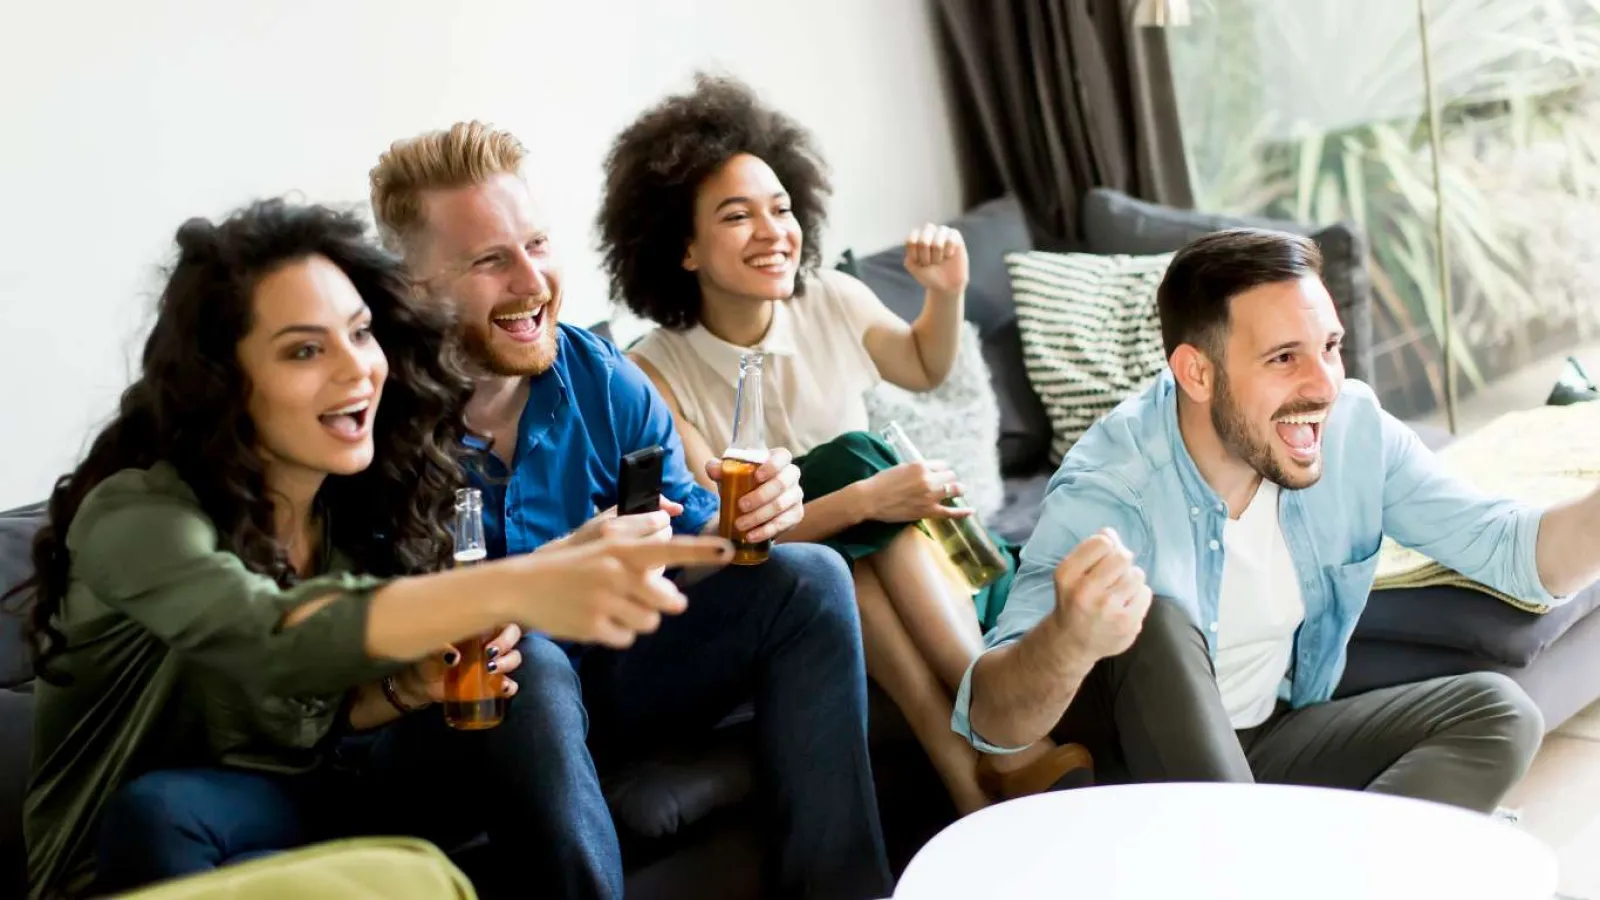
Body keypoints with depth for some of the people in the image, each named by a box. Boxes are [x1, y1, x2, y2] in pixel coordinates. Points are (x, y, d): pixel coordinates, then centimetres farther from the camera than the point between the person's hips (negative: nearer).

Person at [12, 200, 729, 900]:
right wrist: (514, 587, -62)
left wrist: (410, 688, -18)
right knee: (160, 810, -37)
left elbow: (315, 710, 6)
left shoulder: (355, 501, -5)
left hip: (289, 820, 5)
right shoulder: (138, 514, -25)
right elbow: (272, 637, -47)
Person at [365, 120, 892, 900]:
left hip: (610, 668, 6)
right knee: (530, 661, -39)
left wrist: (740, 516, -23)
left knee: (806, 578, -9)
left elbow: (688, 539, 1)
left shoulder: (602, 376, -4)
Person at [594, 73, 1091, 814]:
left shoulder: (834, 303, -3)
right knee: (851, 458, -29)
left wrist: (947, 293, -3)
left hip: (886, 568, 3)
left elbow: (926, 369, 19)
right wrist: (863, 501, -34)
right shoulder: (655, 376, -16)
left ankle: (976, 782, -29)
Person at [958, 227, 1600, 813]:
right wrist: (1068, 641, -63)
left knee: (1497, 714, -12)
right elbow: (987, 722, -39)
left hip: (1270, 739, 5)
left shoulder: (1354, 433, -13)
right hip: (1135, 751, -5)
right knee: (1157, 627, -34)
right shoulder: (1109, 493, -30)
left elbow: (1506, 547, -6)